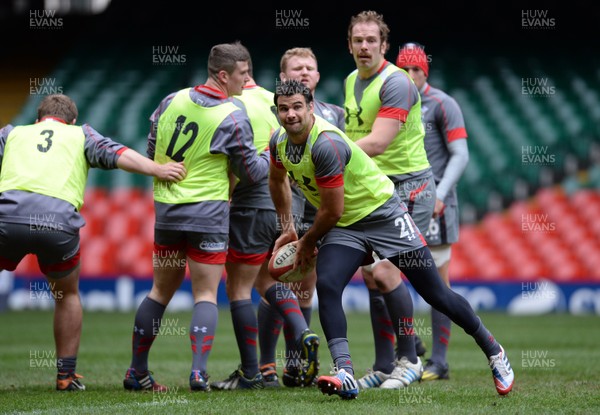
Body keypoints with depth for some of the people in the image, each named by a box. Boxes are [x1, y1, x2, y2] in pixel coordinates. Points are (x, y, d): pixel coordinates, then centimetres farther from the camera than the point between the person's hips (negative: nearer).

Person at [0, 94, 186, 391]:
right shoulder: (80, 134, 26)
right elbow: (118, 155, 11)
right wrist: (157, 170, 4)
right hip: (59, 219, 0)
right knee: (67, 295, 26)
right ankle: (66, 376, 24)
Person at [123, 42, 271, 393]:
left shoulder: (172, 101, 4)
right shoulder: (234, 117, -11)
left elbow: (151, 152, 13)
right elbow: (252, 172, -2)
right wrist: (272, 153, 15)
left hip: (166, 210, 5)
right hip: (208, 213, -5)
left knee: (161, 292, 14)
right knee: (206, 295, 0)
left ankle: (137, 372, 17)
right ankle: (199, 372, -12)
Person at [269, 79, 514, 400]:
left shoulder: (327, 145, -29)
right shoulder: (279, 141, -2)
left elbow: (331, 211, -22)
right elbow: (277, 180, 22)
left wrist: (308, 242, -5)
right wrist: (287, 229, 22)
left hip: (382, 214, -7)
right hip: (343, 226, 7)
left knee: (435, 293, -2)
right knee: (326, 286, -20)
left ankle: (494, 352, 16)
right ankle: (344, 374, -26)